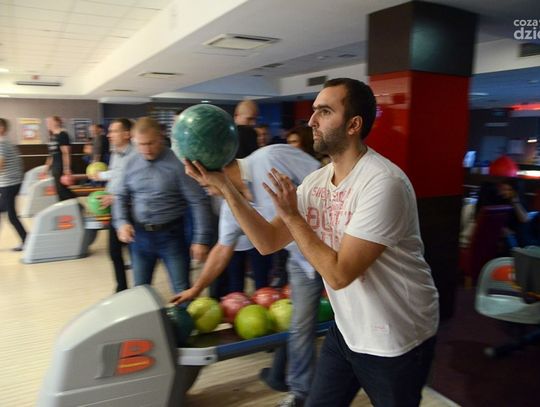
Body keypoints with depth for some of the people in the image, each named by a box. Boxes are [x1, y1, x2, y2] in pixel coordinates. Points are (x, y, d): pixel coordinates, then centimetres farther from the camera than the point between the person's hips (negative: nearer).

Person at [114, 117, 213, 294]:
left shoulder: (177, 163, -13)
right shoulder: (131, 163, 3)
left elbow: (199, 201, -13)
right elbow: (121, 196, 12)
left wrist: (201, 239, -15)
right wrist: (122, 222, -7)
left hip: (170, 234, -4)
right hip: (139, 235, 5)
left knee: (182, 291, 6)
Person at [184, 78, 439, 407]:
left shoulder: (383, 183, -26)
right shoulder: (317, 181, -2)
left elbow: (339, 274, -27)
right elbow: (268, 241, -5)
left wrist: (292, 216, -22)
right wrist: (225, 186, -12)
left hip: (396, 342, -6)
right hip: (347, 331, 7)